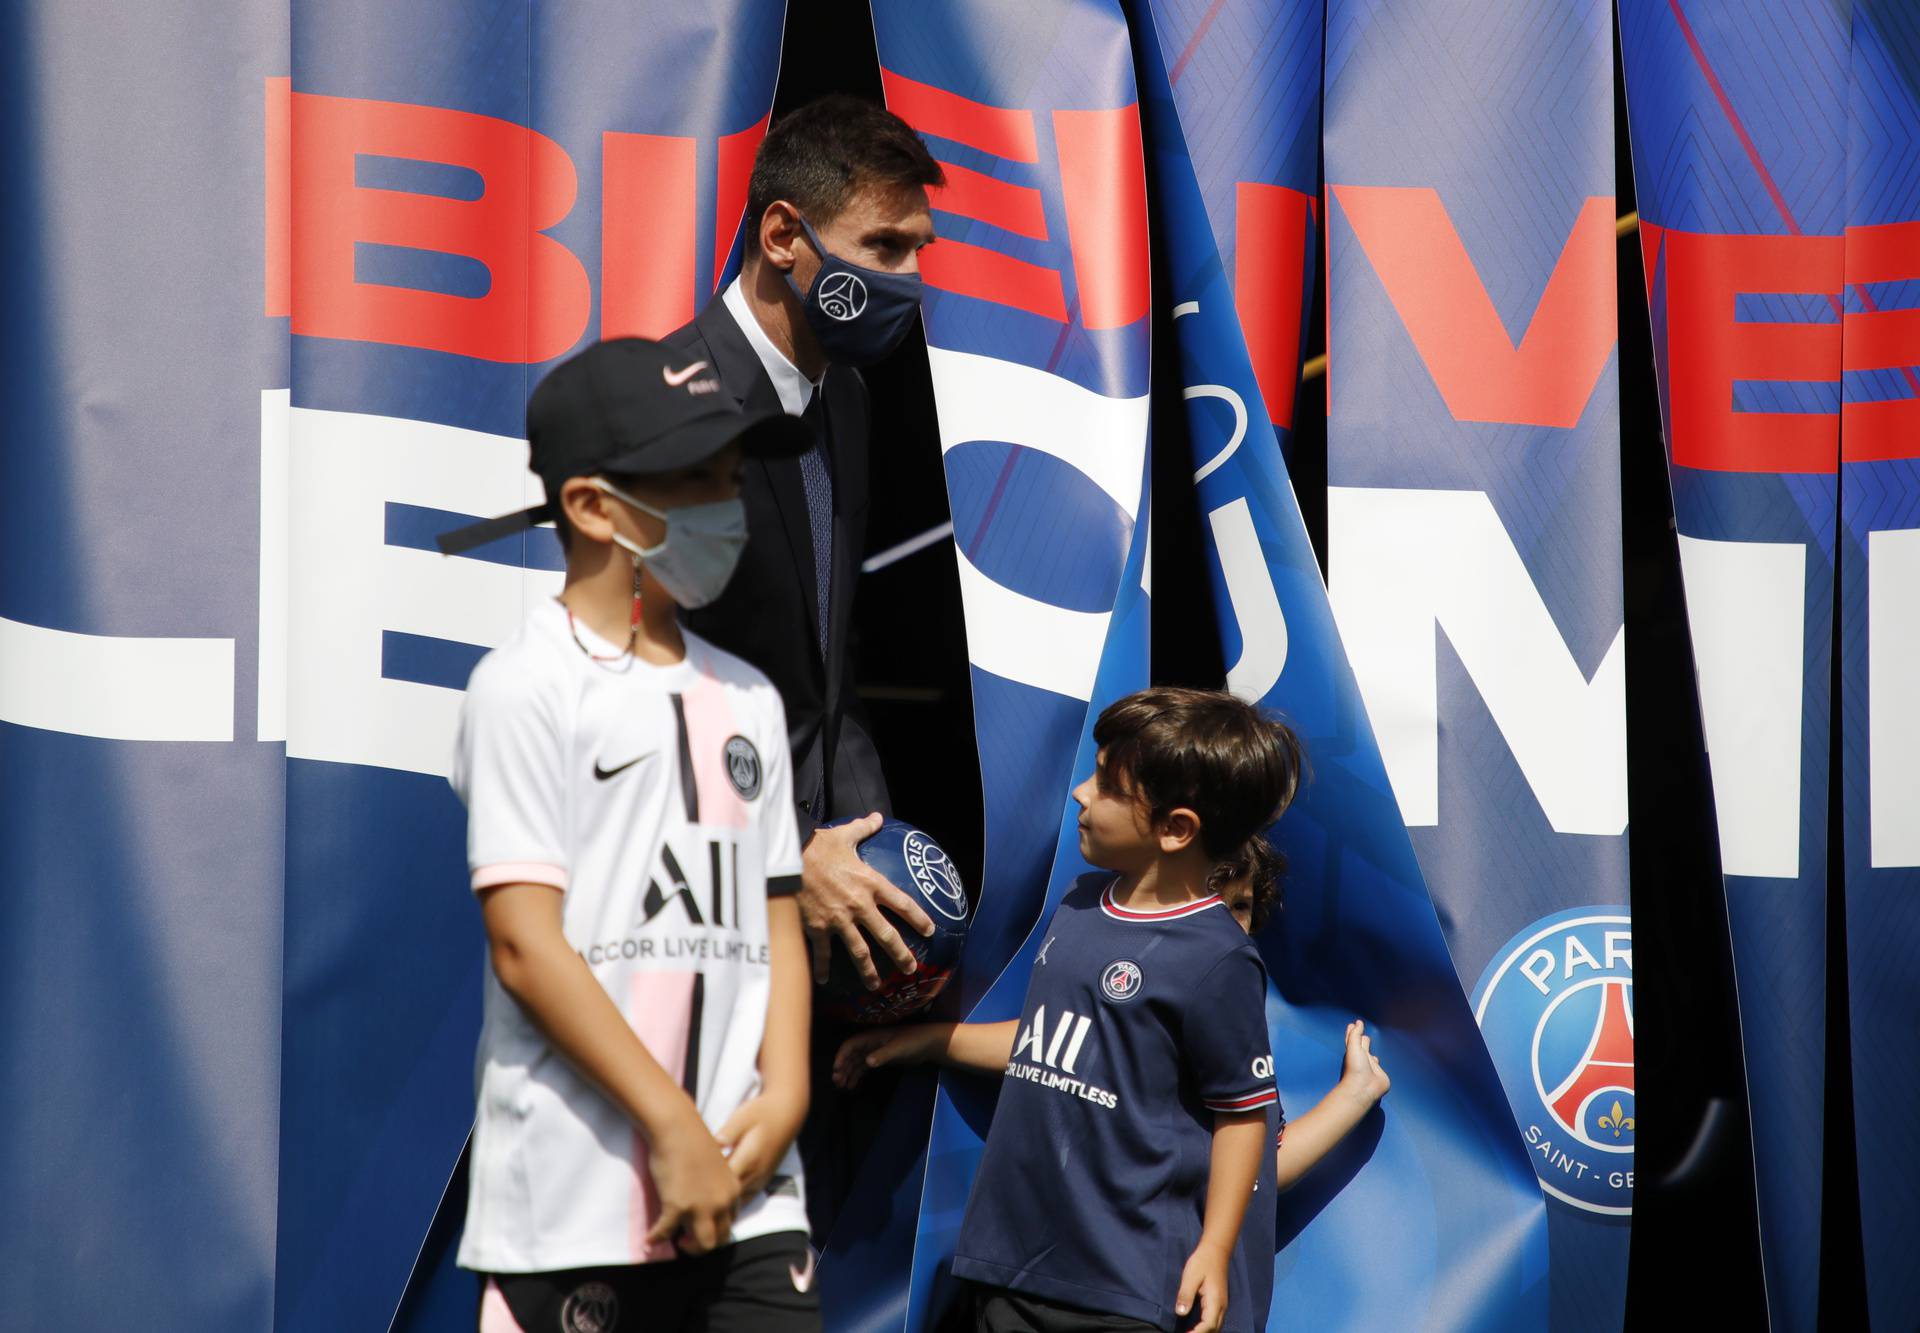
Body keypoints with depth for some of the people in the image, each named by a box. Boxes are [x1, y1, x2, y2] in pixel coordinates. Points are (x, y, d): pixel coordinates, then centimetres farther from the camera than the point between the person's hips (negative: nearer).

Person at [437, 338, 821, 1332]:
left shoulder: (745, 698, 16)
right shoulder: (527, 687, -5)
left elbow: (775, 923, 16)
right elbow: (527, 946, -11)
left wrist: (783, 1097, -2)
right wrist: (673, 1128, -14)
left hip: (744, 1188, 6)